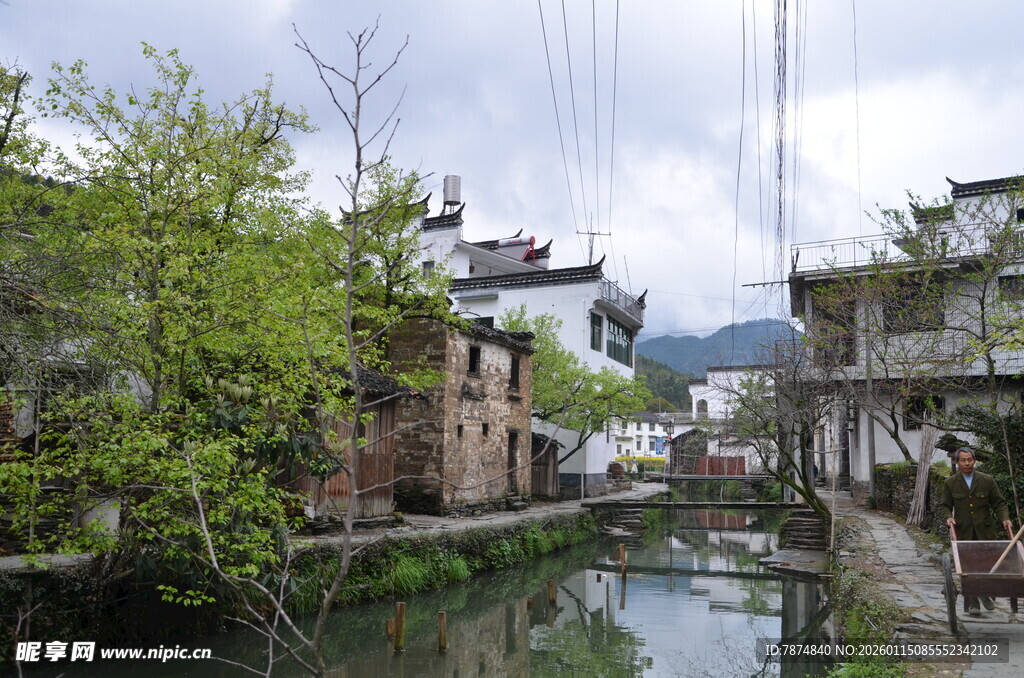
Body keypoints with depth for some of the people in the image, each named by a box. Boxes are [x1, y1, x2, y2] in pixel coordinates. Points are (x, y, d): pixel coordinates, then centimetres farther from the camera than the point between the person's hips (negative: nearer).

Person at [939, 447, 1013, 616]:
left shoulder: (987, 480, 4)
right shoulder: (950, 483, 3)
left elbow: (999, 503, 7)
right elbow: (944, 506, 7)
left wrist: (1004, 519, -9)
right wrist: (948, 517, -13)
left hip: (985, 532, 1)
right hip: (962, 533, -1)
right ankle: (972, 603, 6)